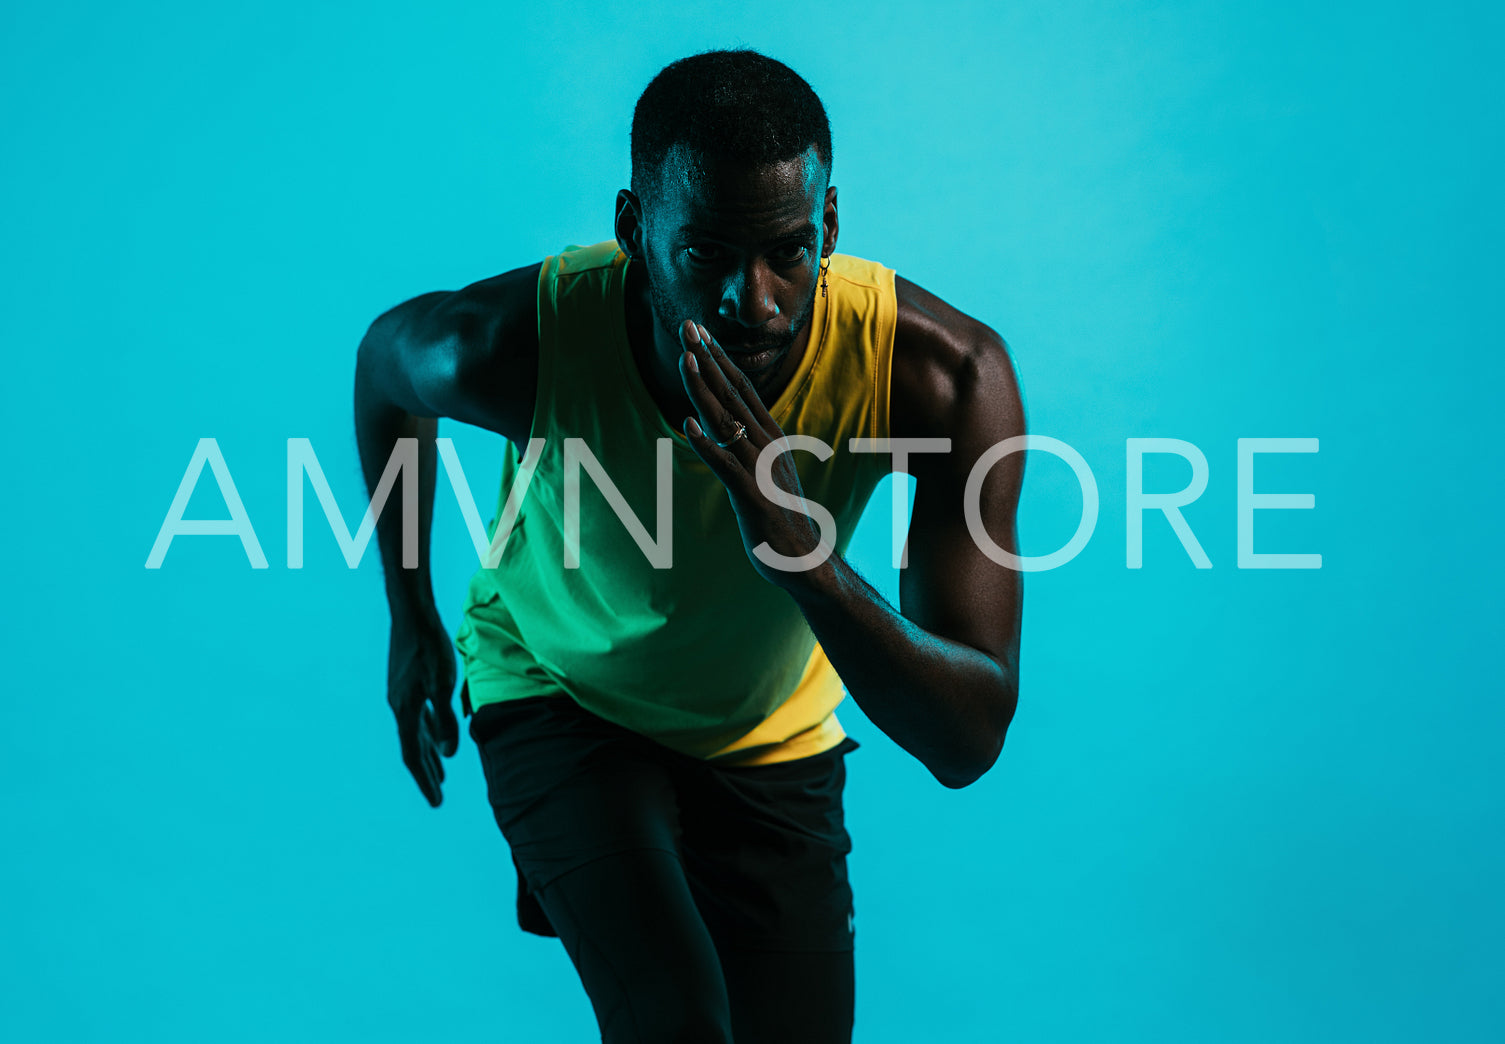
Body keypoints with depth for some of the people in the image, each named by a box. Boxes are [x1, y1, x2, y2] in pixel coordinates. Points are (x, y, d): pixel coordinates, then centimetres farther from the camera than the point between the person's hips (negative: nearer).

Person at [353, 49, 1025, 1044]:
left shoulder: (946, 375, -31)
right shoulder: (521, 338, -32)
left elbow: (971, 743, -31)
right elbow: (387, 354, -4)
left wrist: (806, 553, -48)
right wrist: (411, 618, 3)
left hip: (776, 741, 2)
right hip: (559, 695, -2)